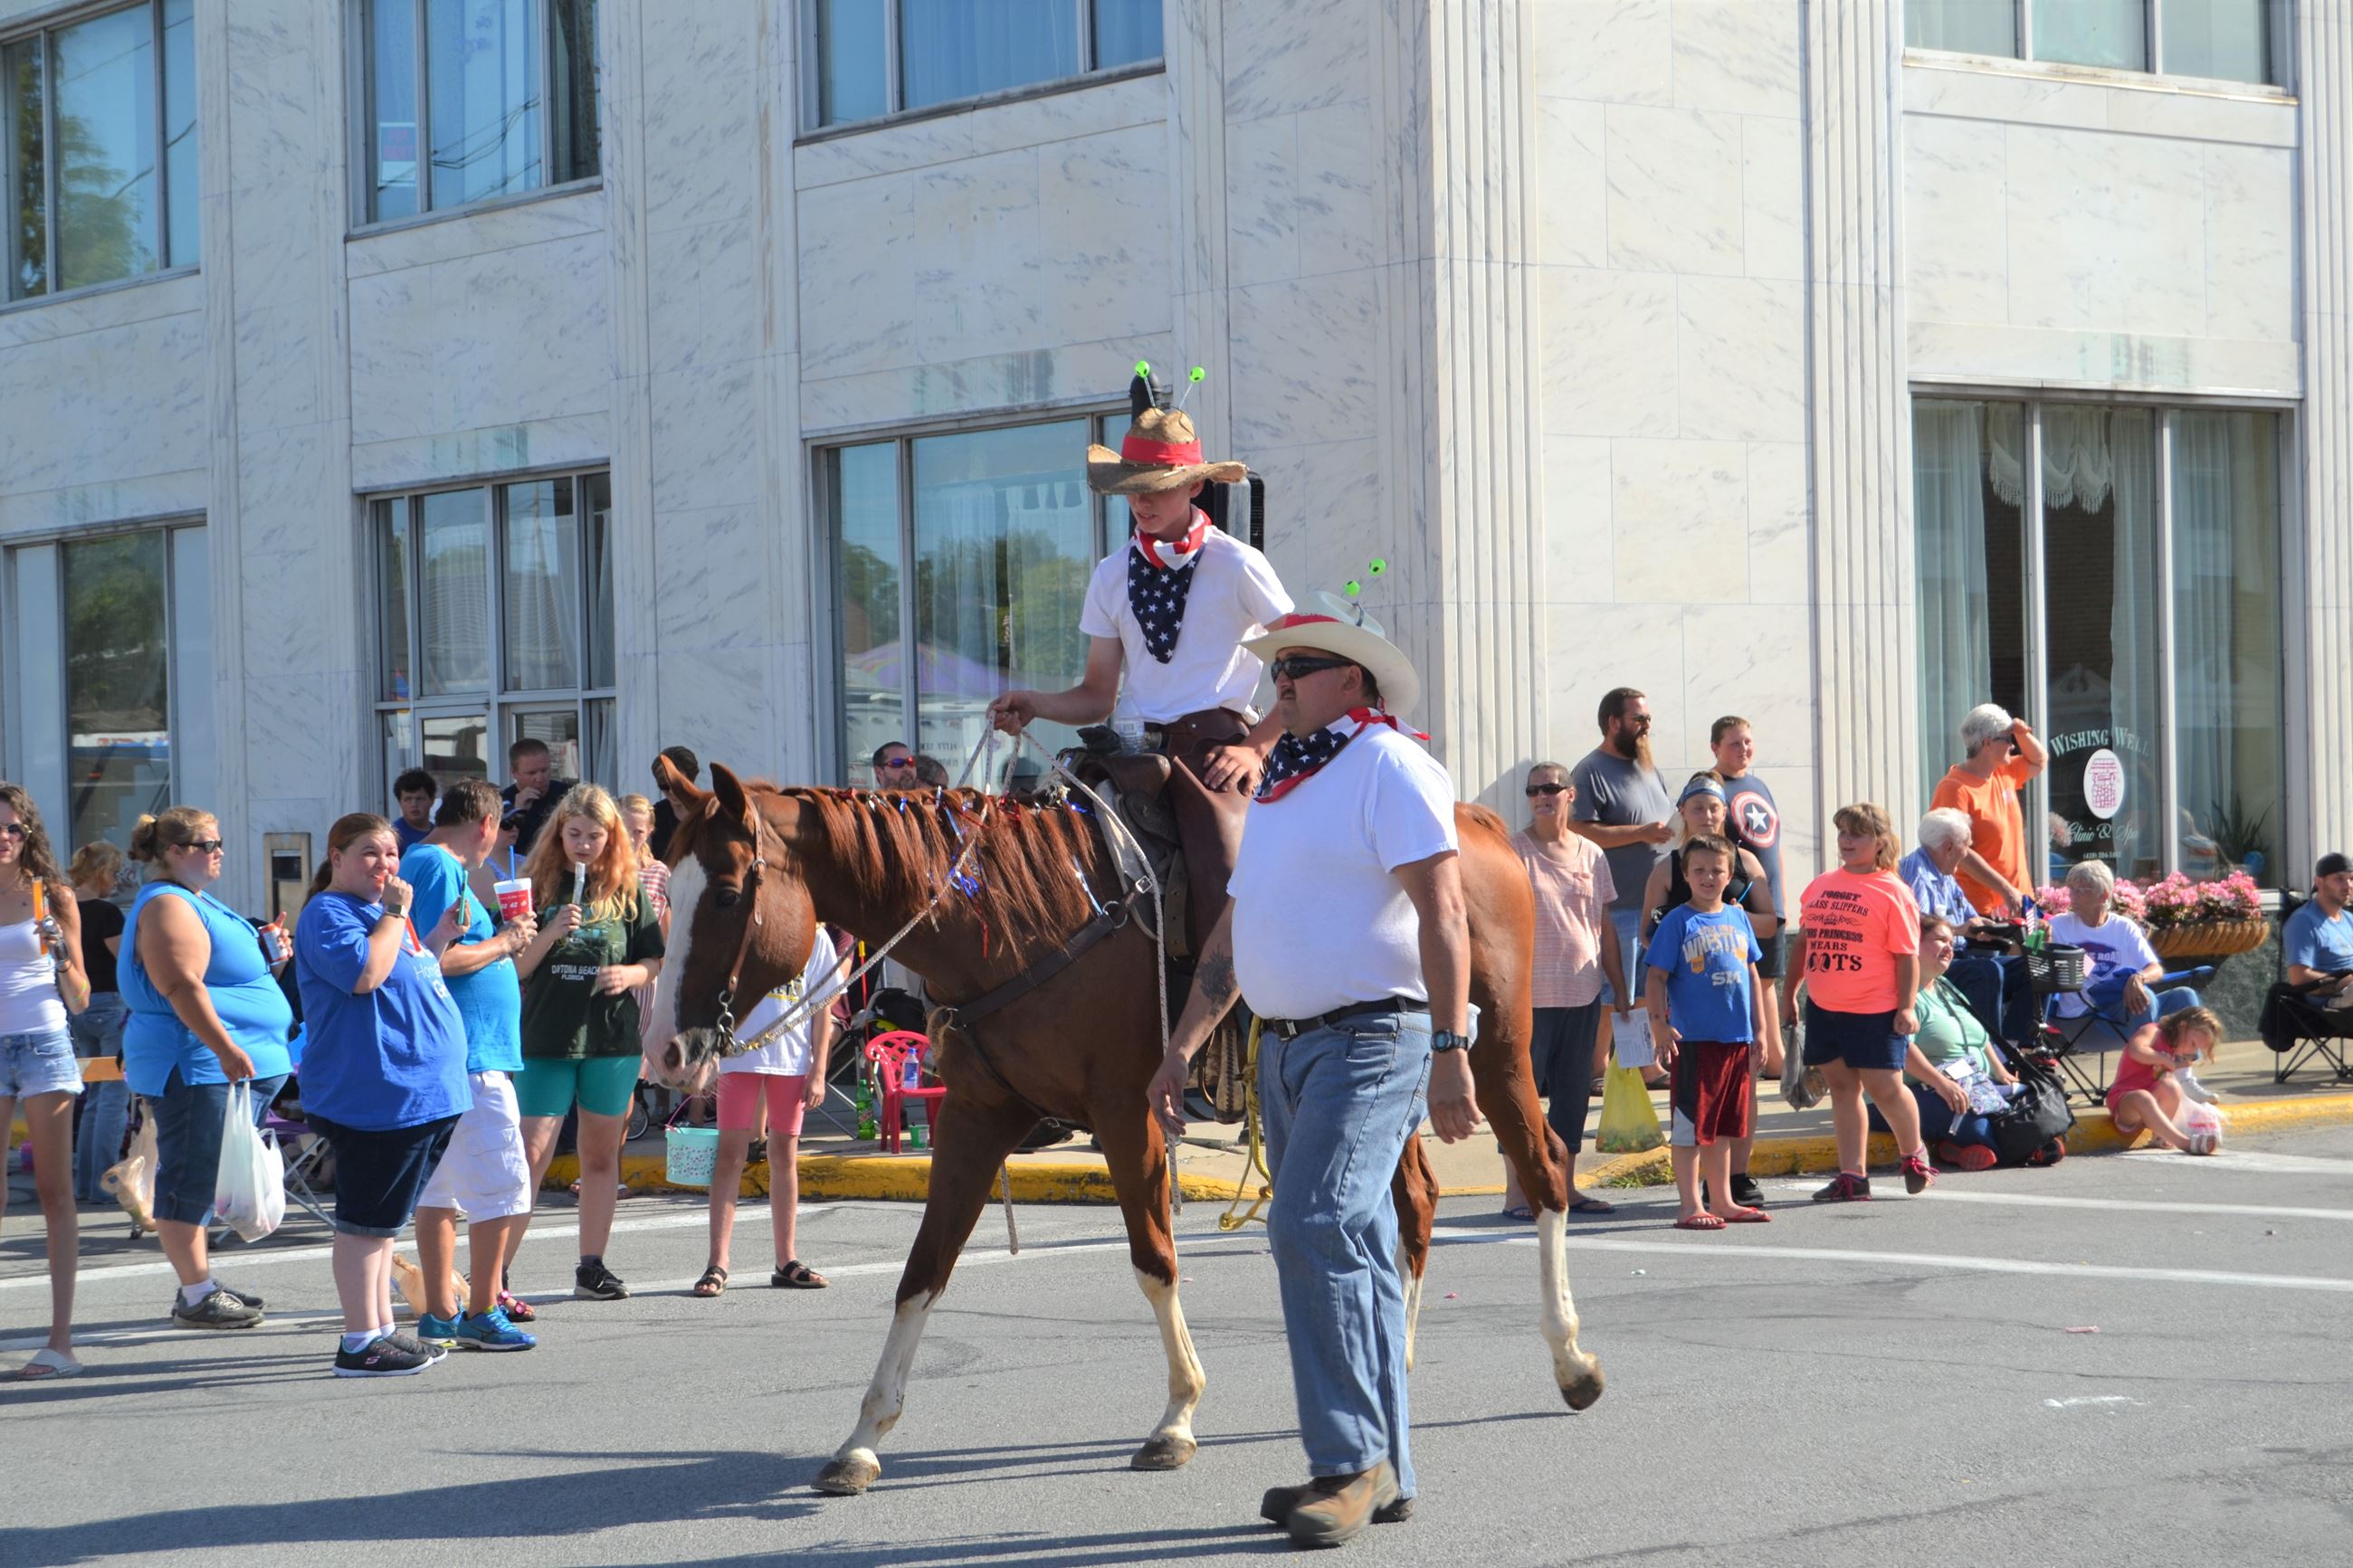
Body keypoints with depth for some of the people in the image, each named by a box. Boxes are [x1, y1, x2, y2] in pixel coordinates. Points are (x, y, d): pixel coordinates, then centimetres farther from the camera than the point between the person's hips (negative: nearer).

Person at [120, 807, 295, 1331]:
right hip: (195, 1067, -11)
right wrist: (226, 1048, -27)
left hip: (228, 1066, 11)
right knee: (191, 1179, -7)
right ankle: (196, 1297, -6)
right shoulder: (167, 907, -12)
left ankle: (202, 1286, 19)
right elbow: (182, 987, -22)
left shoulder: (196, 902, 21)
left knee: (200, 1181, 14)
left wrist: (266, 958, 14)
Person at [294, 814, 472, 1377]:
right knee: (365, 1220, -7)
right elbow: (364, 972, -26)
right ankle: (360, 1342, -5)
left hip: (419, 1092, 10)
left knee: (383, 1218, 15)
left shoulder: (381, 909, 20)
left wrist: (440, 937, 15)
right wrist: (395, 916, -17)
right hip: (374, 1094, -10)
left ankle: (381, 1329, 22)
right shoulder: (327, 913, -10)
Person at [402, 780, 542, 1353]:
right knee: (501, 1186, -5)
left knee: (439, 1188, 13)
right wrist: (502, 944, -10)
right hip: (470, 1058, -10)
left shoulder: (420, 864, 16)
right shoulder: (442, 870, -14)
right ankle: (482, 1315, -1)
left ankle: (440, 1314, 17)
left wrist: (503, 938, 18)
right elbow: (438, 960, -23)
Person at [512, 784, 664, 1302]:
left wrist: (630, 975, -12)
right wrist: (551, 934, -19)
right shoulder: (539, 887, 0)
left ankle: (592, 1267, 19)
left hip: (614, 1041, 2)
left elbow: (656, 962, 8)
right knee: (531, 1154, -8)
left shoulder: (629, 891, 5)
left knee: (601, 1153, 10)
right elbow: (515, 968, -2)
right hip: (546, 1039, -2)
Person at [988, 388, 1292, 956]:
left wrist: (1257, 747, -6)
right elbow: (1098, 696, 16)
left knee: (1219, 878, -27)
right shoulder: (1112, 577, 14)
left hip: (1217, 744, -5)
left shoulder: (1237, 566, 1)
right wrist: (1032, 706, -2)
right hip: (1142, 749, 5)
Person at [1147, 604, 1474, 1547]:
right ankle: (1381, 1470, 16)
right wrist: (1183, 1047, 17)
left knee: (1312, 1229, -20)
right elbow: (1233, 930, 22)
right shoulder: (1279, 787, 19)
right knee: (1348, 1254, 10)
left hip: (1371, 1037, -9)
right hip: (1286, 1044, 9)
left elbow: (1441, 912, -16)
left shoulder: (1388, 767, -8)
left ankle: (1352, 1460, -14)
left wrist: (1450, 1051, -23)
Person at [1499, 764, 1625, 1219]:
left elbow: (1604, 928, 16)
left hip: (1584, 994, 5)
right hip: (1530, 994, -5)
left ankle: (1565, 1187, 18)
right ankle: (1516, 1193, 1)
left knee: (1573, 1094, 9)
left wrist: (1620, 990, 15)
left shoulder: (1591, 856, 11)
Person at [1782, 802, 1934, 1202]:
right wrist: (1788, 991, 20)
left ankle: (1913, 1155, 24)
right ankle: (1852, 1177, 10)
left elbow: (1907, 955, -7)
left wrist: (1906, 1007, -13)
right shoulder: (1819, 887, 11)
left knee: (1885, 1087, -3)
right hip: (1823, 1008, 5)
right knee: (1842, 1086, 7)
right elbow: (1803, 941, 20)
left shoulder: (1892, 892, -5)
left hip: (1875, 1011, -5)